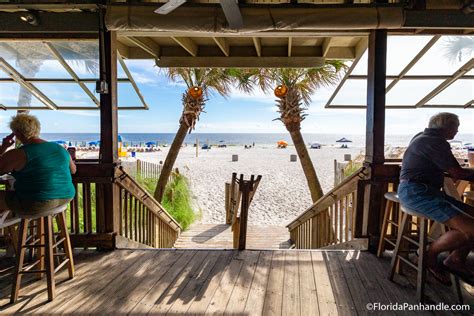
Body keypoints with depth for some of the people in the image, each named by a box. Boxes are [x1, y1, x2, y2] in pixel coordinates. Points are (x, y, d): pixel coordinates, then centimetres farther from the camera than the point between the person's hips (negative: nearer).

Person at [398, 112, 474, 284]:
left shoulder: (423, 137, 19)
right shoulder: (436, 142, -13)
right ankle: (430, 256, 0)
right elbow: (458, 174, -10)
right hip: (415, 192, -11)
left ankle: (456, 259, 13)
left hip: (426, 190, 11)